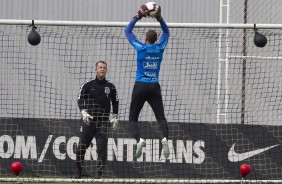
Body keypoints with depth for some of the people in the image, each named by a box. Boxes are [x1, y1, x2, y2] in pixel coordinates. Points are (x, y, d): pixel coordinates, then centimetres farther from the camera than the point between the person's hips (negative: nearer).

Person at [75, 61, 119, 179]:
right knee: (82, 146, 0)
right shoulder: (88, 85, 6)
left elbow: (115, 103, 15)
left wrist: (114, 117, 5)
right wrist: (84, 112, -11)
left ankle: (99, 173, -6)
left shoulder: (110, 87, 10)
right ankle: (78, 170, 16)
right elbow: (80, 99, 3)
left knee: (102, 148, -8)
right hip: (88, 120, 0)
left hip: (103, 121, 0)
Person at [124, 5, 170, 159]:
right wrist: (159, 18, 12)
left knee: (133, 118, 3)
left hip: (140, 87, -2)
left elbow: (127, 31, 8)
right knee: (161, 117, 2)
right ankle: (164, 138, -28)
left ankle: (139, 139, -25)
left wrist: (138, 17, 9)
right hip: (155, 87, 2)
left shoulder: (141, 48, -4)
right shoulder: (160, 48, 3)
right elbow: (166, 32, 21)